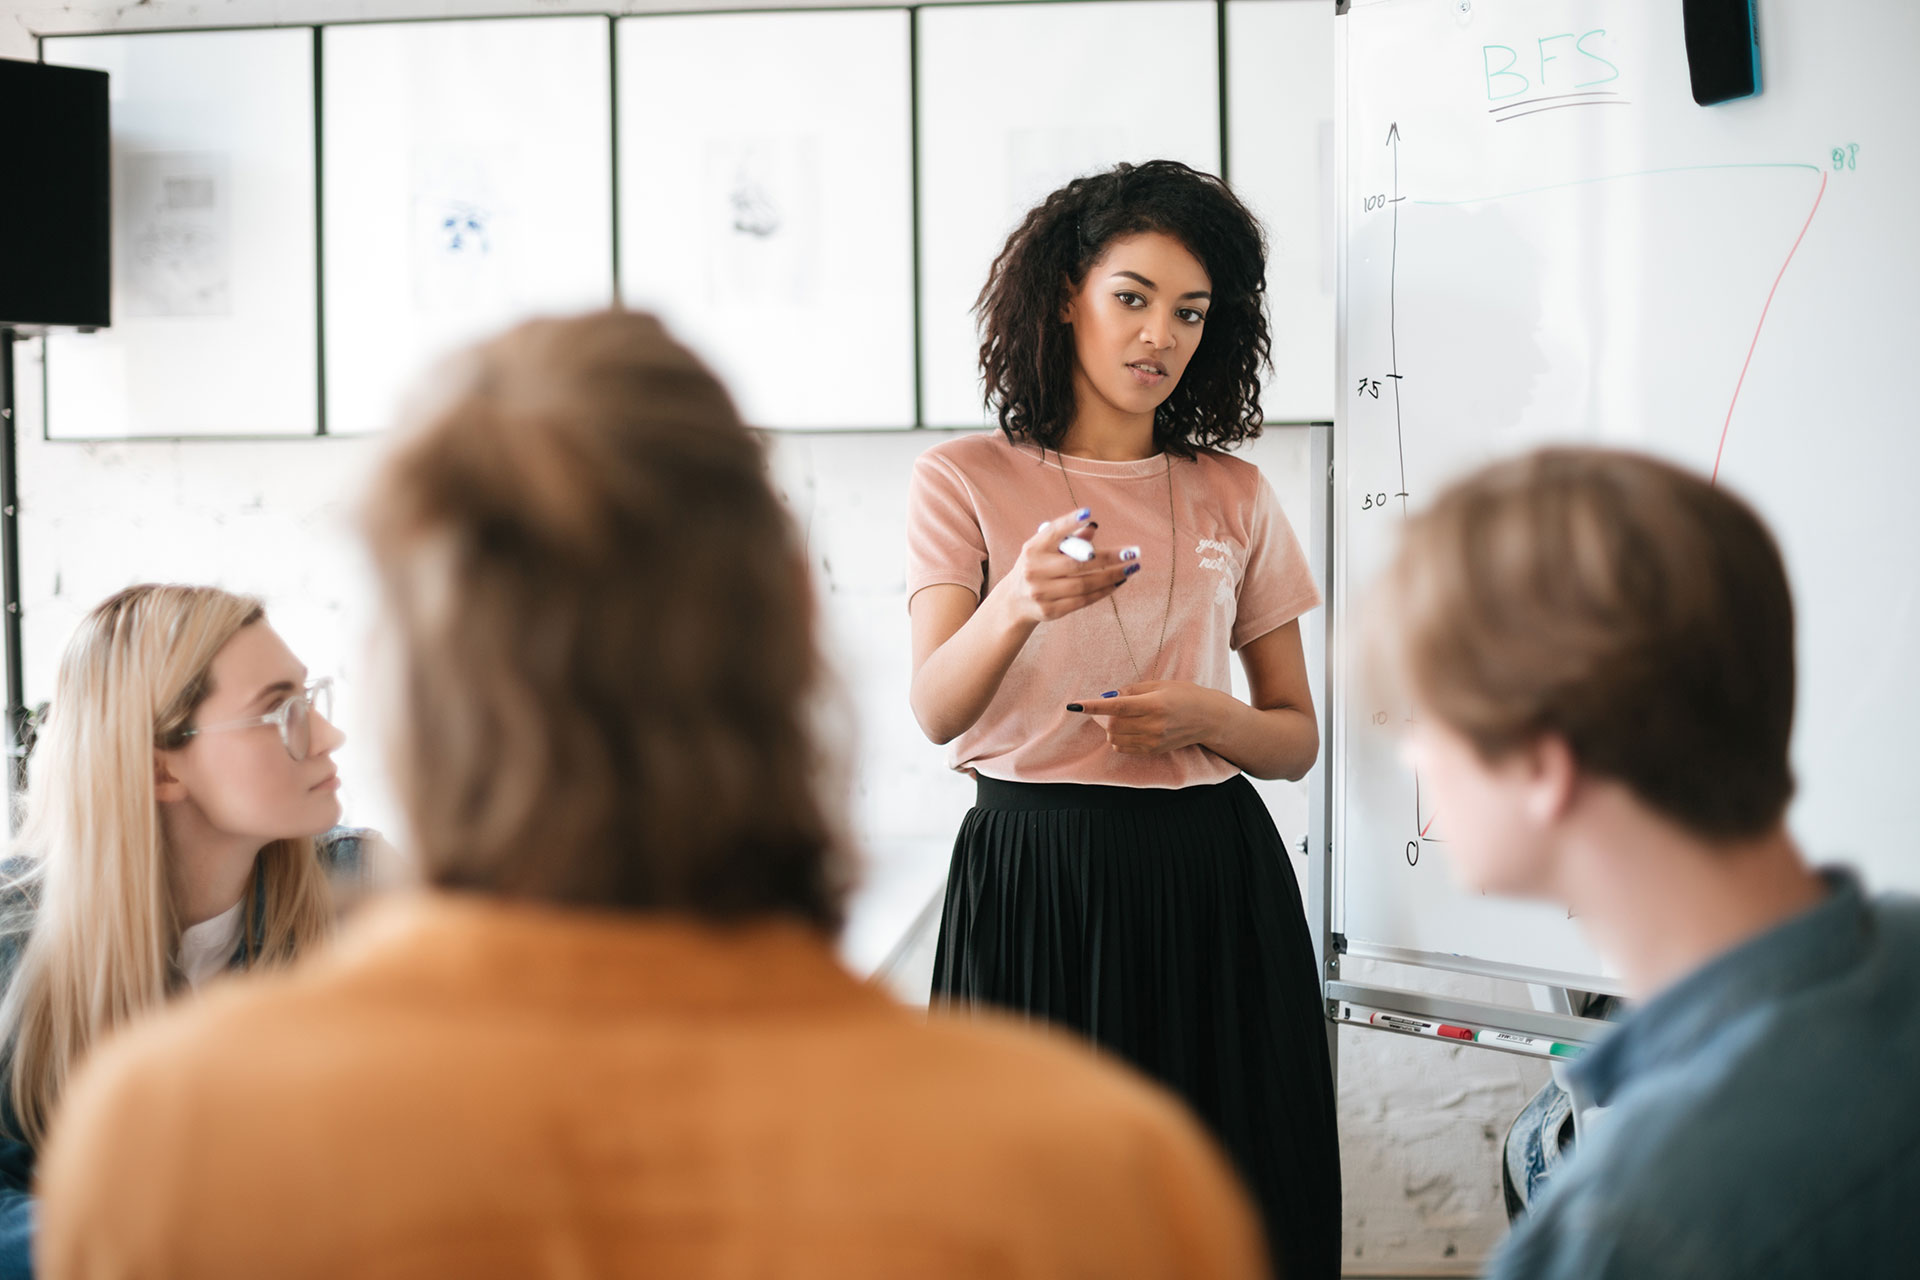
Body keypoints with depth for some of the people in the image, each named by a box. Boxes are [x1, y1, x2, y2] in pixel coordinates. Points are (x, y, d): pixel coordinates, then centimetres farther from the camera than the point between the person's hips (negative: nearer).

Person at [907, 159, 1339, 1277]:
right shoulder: (965, 481, 2)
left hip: (1213, 881, 3)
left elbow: (1298, 739, 13)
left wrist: (1204, 720, -9)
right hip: (1032, 879, -2)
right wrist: (1017, 604, -31)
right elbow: (937, 711, -11)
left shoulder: (1235, 496, 10)